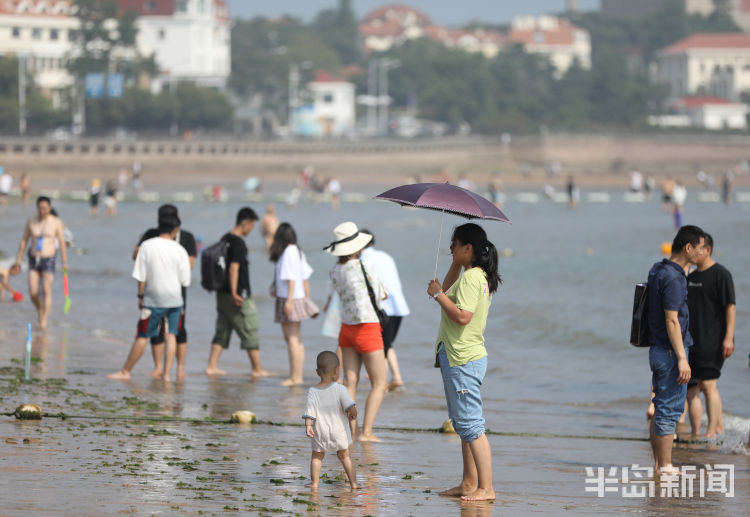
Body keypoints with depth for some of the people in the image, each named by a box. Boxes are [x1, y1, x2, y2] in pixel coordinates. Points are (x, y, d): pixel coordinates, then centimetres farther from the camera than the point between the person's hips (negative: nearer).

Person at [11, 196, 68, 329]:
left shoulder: (56, 222, -6)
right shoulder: (31, 222, 2)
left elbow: (62, 243, -5)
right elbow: (24, 241, 9)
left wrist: (65, 262, -11)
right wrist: (18, 260, 8)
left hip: (48, 260, -3)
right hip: (34, 260, 3)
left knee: (46, 291, -10)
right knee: (33, 293, -2)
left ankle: (44, 321, -6)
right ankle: (40, 313, 24)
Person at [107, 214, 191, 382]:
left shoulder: (147, 246, -9)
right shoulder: (179, 250, -6)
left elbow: (141, 276, -7)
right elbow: (185, 280, -1)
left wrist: (140, 296, 4)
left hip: (153, 299, -1)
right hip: (174, 298, 1)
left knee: (142, 337, 4)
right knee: (170, 336, 9)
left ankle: (125, 371, 11)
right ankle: (166, 373, 4)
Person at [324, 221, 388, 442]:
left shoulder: (335, 271, 3)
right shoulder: (363, 268, -18)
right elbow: (382, 295, -7)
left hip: (346, 327, 7)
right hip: (367, 329, -7)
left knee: (350, 381, 6)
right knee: (379, 383, 2)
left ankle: (351, 430, 2)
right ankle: (366, 432, -6)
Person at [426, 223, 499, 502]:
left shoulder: (471, 278, -17)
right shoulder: (479, 276, 14)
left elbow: (462, 316, -28)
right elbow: (448, 291, 30)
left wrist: (438, 294, -17)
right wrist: (456, 263, 20)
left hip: (464, 360, -11)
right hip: (462, 357, 11)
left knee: (471, 425, -9)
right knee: (464, 424, 16)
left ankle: (486, 488, -9)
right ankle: (469, 483, 22)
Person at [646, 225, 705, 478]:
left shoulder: (658, 270, 11)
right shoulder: (673, 277, -19)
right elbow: (671, 321, -22)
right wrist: (682, 359, -22)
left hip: (657, 350, 10)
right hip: (670, 352, -10)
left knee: (661, 409, 14)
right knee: (670, 409, -5)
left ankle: (658, 465, 18)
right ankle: (665, 467, -3)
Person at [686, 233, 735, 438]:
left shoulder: (721, 274, -7)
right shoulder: (691, 277, 17)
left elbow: (731, 306, -13)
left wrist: (728, 337, -19)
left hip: (712, 342, -8)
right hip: (691, 342, 8)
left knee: (708, 384, -12)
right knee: (691, 389, 6)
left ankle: (713, 430, -7)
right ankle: (695, 433, 10)